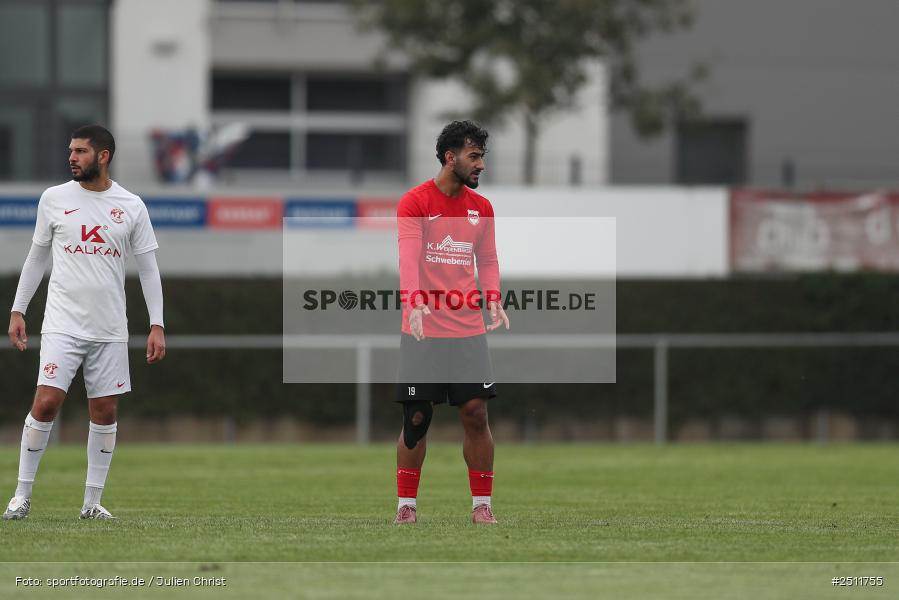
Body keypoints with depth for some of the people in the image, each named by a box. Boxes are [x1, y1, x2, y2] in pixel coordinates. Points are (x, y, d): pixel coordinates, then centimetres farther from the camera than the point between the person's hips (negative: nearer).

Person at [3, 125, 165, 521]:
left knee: (105, 413, 3)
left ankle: (92, 502, 12)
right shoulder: (54, 199, 3)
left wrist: (157, 325, -1)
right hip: (62, 323, -1)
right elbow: (37, 257, 11)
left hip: (110, 330, 1)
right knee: (46, 403, -12)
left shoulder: (132, 207, 2)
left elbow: (148, 268, 6)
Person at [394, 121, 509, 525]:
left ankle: (482, 504, 6)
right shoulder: (414, 203, -6)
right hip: (422, 331, -4)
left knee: (476, 414, -2)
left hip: (468, 330, 4)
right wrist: (414, 304, -32)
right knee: (416, 419, 0)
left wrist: (493, 301, -7)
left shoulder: (482, 208, 9)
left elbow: (488, 260, 12)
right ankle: (405, 503, 11)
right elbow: (408, 258, -16)